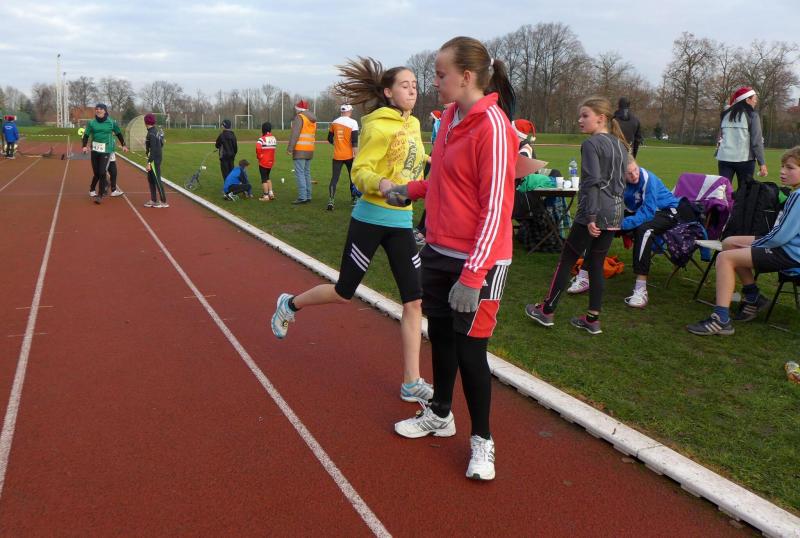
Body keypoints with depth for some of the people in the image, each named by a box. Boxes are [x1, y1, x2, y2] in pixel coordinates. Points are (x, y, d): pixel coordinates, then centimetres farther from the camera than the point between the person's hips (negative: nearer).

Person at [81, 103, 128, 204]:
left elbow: (119, 134, 13)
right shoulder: (91, 123, 3)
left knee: (102, 173, -10)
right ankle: (92, 190, 31)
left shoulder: (111, 122, 1)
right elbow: (86, 135, 3)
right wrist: (84, 146, -11)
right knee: (96, 173, 6)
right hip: (95, 150, 2)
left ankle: (100, 195, -4)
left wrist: (123, 145, 14)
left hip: (106, 151, -2)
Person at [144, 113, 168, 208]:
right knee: (150, 179, 15)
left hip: (154, 159, -9)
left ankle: (164, 202, 0)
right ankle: (153, 200, 21)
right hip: (158, 158, 9)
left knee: (157, 180, -4)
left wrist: (149, 162, -21)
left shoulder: (151, 133, -17)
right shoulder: (157, 130, 9)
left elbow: (153, 149, -21)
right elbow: (161, 144, 16)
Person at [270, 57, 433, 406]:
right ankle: (290, 305, 38)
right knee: (343, 292, 7)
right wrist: (380, 183, -35)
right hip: (371, 218, -6)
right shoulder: (378, 126, -12)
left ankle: (412, 384, 9)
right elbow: (360, 172, -17)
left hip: (402, 222, 6)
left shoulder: (413, 125, 10)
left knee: (414, 301, 0)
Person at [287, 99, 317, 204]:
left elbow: (295, 134, -16)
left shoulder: (299, 117, -9)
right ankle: (308, 196, 15)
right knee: (307, 173, 13)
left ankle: (302, 197, -12)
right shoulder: (313, 120, 16)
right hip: (310, 150, 8)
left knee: (300, 174, -8)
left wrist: (290, 148, -16)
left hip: (300, 150, -8)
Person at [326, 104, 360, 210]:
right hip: (349, 155, -2)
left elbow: (330, 139, 14)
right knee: (353, 177, 14)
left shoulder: (334, 122, 5)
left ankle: (330, 201, -13)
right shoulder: (353, 122, -8)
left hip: (337, 156, 3)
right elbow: (355, 142, -15)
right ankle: (354, 199, 23)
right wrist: (356, 155, -14)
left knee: (334, 178, 0)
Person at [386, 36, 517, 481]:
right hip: (439, 252, 8)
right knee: (440, 335, 18)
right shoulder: (450, 117, 7)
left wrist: (472, 277, -22)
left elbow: (496, 207, -20)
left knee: (470, 349, 2)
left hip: (477, 262, -8)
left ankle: (482, 441, 23)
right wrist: (409, 190, 19)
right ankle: (440, 415, 39)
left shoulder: (493, 127, -17)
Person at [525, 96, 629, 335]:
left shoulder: (591, 144, -11)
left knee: (567, 259, 3)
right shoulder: (620, 145, 15)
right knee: (596, 264, 12)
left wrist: (591, 216, -21)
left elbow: (592, 182, -18)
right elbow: (621, 181, 19)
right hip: (615, 214, 8)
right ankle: (593, 319, 15)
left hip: (594, 213, -8)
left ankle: (547, 311, 11)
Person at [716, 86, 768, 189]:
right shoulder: (752, 115, -2)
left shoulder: (725, 114, 10)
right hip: (745, 159, -3)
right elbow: (756, 141, -6)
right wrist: (762, 163, -4)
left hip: (724, 158, 4)